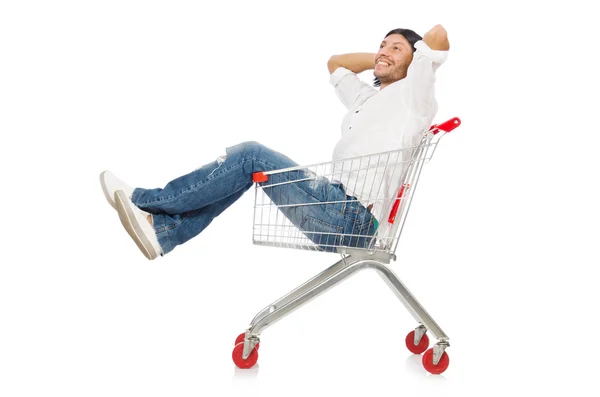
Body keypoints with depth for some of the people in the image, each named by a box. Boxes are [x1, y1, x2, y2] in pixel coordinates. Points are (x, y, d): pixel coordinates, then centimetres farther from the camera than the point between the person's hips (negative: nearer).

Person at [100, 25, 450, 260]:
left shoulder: (411, 94, 3)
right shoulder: (366, 96, 27)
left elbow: (438, 35, -10)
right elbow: (335, 64, 41)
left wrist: (414, 56, 10)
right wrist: (377, 59, 32)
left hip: (352, 218, -9)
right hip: (339, 206, 9)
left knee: (251, 156, -14)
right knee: (248, 166, 5)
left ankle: (144, 200, -5)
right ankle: (163, 230, -2)